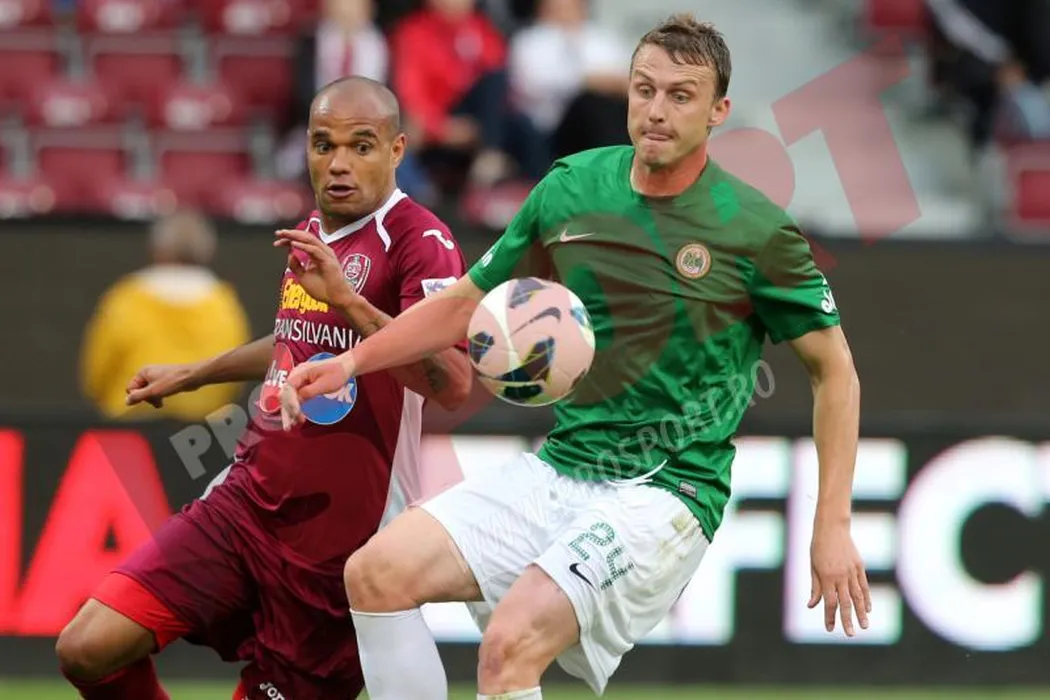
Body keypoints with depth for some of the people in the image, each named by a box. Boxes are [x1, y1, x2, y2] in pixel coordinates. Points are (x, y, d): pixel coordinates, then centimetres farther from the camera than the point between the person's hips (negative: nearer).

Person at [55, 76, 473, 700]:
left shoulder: (420, 243, -13)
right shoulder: (314, 233, 11)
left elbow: (454, 384, -29)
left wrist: (350, 300, -36)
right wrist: (193, 375, 44)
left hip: (333, 543, -6)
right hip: (244, 502, 7)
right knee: (90, 649, -6)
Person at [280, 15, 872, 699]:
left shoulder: (756, 230, -9)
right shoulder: (573, 187, 4)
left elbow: (835, 369, 0)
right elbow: (469, 302, 18)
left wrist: (834, 526, -5)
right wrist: (350, 362, 6)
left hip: (667, 494, -6)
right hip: (558, 470, 6)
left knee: (512, 642, -27)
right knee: (378, 572, -11)